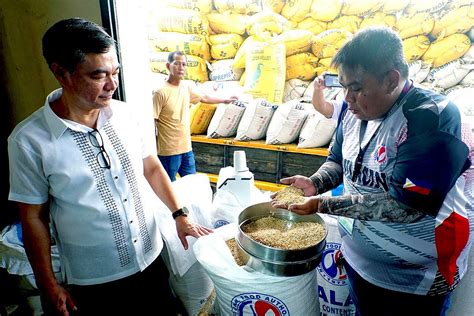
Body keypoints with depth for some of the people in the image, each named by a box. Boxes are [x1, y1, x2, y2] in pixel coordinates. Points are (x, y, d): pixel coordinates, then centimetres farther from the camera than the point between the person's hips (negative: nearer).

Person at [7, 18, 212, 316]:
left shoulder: (127, 114, -8)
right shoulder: (29, 140, -17)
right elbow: (34, 217, -9)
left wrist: (180, 214, -2)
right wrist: (48, 285, -2)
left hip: (153, 256, 4)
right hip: (96, 281, -3)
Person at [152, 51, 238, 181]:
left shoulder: (187, 87, 4)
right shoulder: (161, 92, -17)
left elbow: (204, 97, 24)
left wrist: (224, 100, 36)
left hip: (187, 148, 7)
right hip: (168, 152, -6)